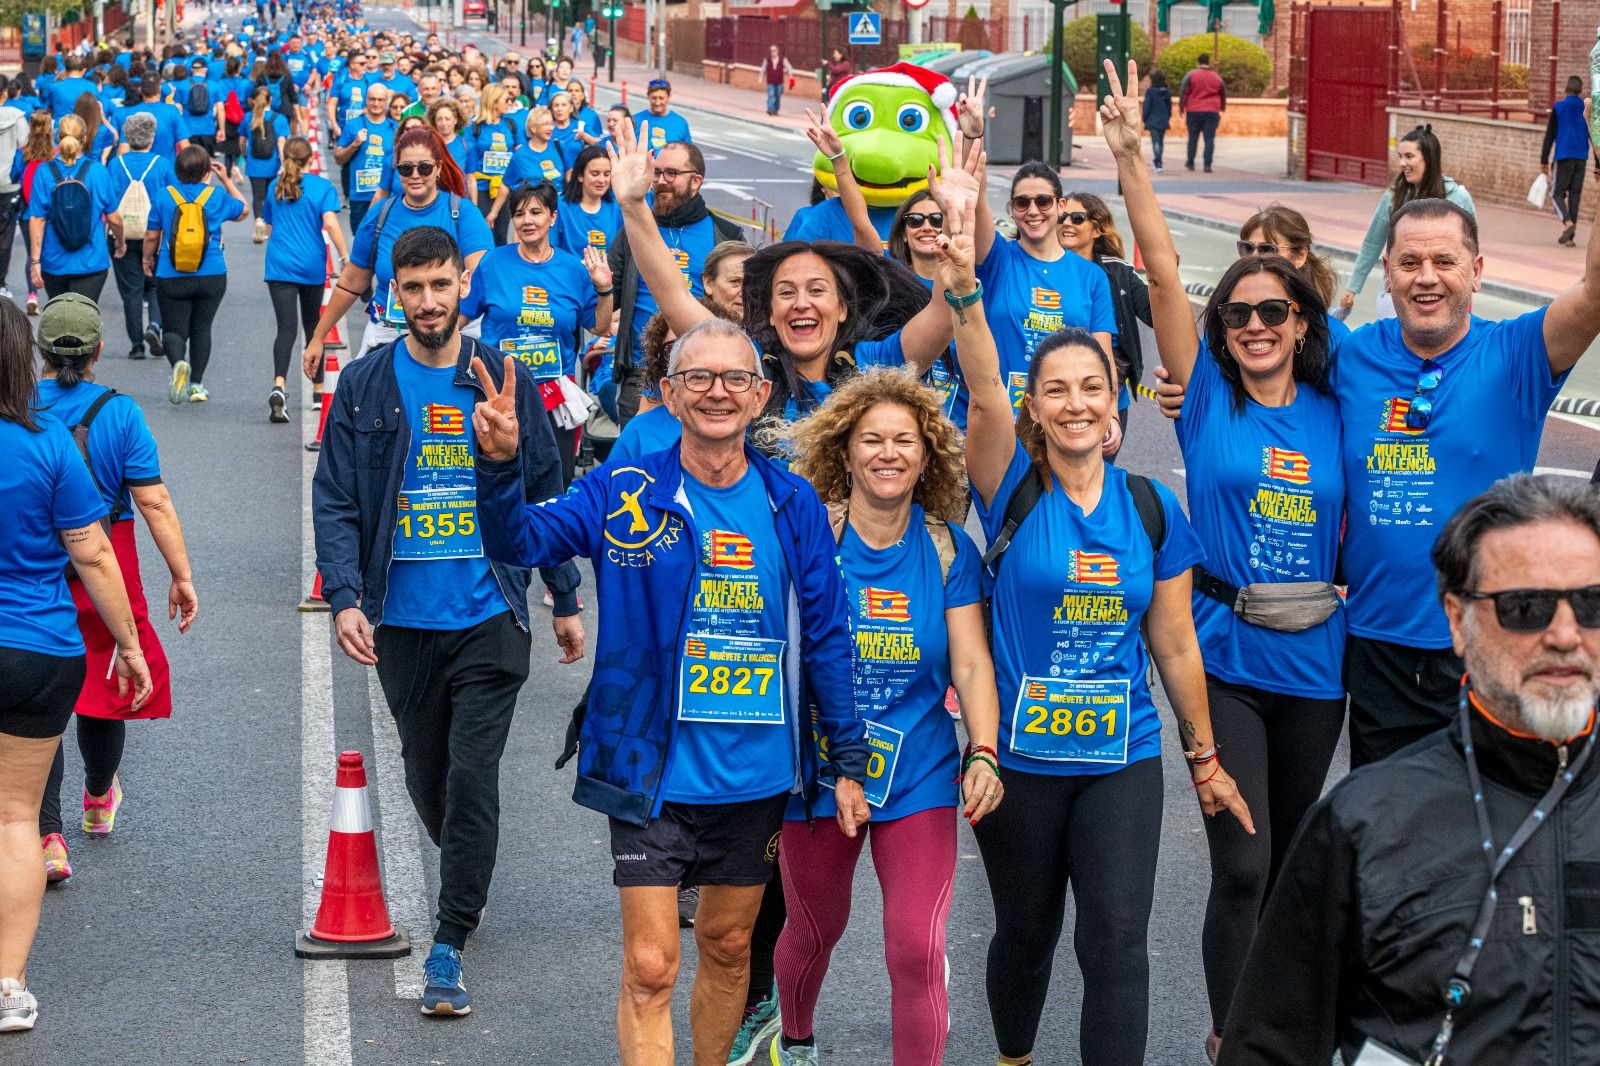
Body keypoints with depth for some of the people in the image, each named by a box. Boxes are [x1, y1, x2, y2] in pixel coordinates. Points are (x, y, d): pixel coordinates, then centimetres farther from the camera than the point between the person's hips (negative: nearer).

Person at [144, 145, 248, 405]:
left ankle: (179, 362, -26)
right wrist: (226, 180, 21)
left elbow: (151, 236, 2)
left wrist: (147, 259, 20)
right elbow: (243, 208, 17)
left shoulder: (163, 196, -5)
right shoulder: (217, 197, -3)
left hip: (171, 277, -1)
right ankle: (196, 385, 15)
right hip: (211, 275, 1)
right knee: (201, 328, 15)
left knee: (174, 330, 5)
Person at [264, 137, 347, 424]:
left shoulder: (274, 187, 8)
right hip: (312, 266, -1)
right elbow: (330, 223, -15)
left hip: (279, 266, 1)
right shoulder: (322, 187, -1)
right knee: (312, 325, 17)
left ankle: (279, 386, -32)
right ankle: (318, 388, 27)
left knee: (286, 328, -8)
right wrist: (344, 256, -11)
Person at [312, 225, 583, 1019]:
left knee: (472, 777, -11)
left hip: (490, 616, -2)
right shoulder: (364, 387, 2)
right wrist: (345, 598, -14)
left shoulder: (504, 381, 3)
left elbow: (545, 495, 9)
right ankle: (468, 879, 43)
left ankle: (448, 947, -6)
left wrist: (566, 602, 9)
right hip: (402, 621, 2)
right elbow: (335, 502, -1)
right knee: (426, 777, 14)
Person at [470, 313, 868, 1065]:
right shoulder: (625, 494, -6)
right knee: (650, 968, -5)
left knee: (728, 946, 18)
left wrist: (847, 762, 6)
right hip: (652, 772, -3)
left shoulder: (793, 506, 0)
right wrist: (499, 465, -37)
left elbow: (826, 637, 5)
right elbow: (519, 540, -17)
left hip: (757, 774, 3)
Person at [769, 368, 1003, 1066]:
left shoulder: (949, 549, -2)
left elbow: (972, 664, -4)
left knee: (918, 950, -11)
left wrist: (983, 754, -18)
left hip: (918, 776, 0)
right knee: (814, 931, 19)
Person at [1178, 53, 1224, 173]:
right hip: (1212, 112, 1)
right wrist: (1222, 108, 34)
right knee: (1209, 138, -2)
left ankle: (1190, 163, 21)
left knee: (1193, 138, 11)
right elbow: (1224, 95, 19)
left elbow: (1182, 92, -8)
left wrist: (1181, 108, -1)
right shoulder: (1217, 77, 9)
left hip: (1194, 112, -1)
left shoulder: (1191, 75, -1)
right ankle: (1207, 165, -11)